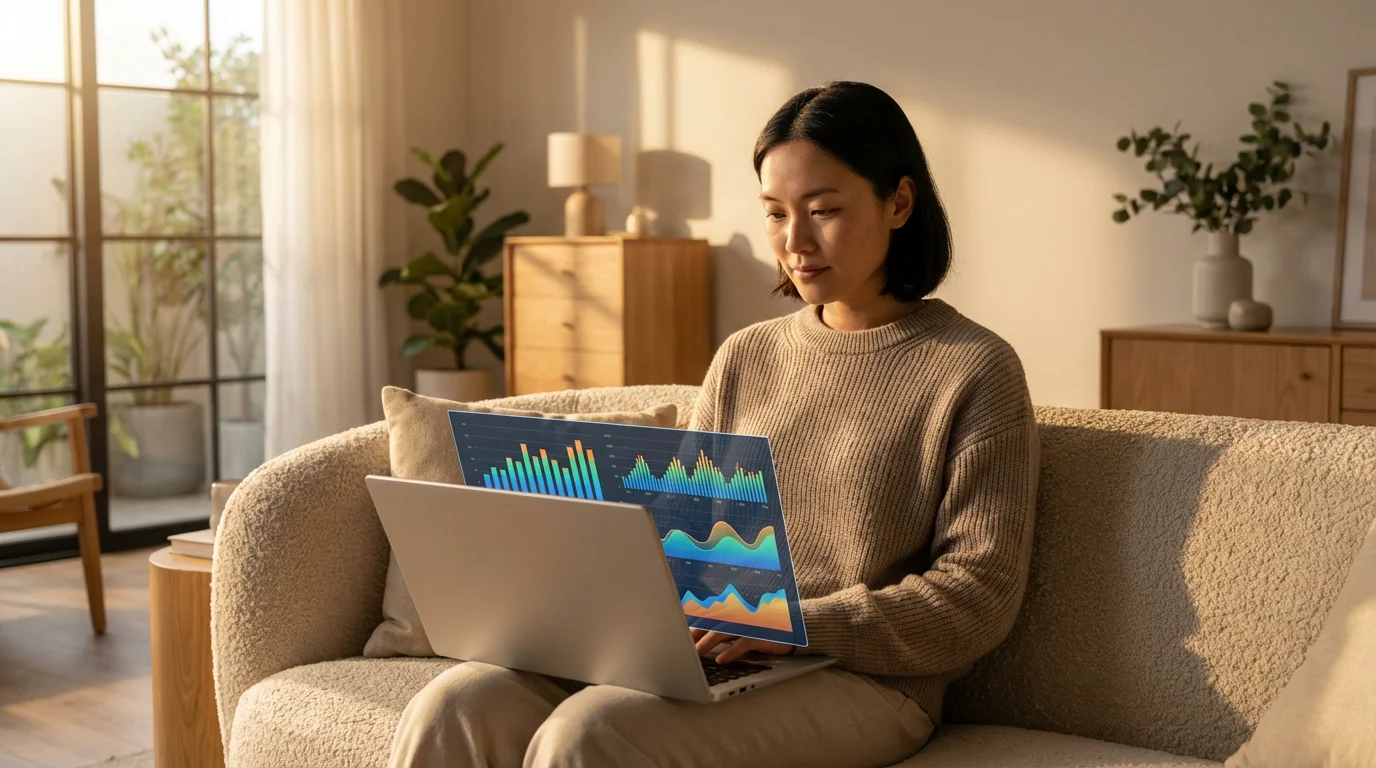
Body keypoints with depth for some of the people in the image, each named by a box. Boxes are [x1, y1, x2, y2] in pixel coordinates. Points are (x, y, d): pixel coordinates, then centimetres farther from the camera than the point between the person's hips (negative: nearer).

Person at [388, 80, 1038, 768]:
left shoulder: (974, 369, -2)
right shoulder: (744, 359, 15)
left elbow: (979, 598, -7)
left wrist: (794, 623, -17)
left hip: (864, 680, -5)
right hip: (713, 658, 5)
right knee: (454, 709, -19)